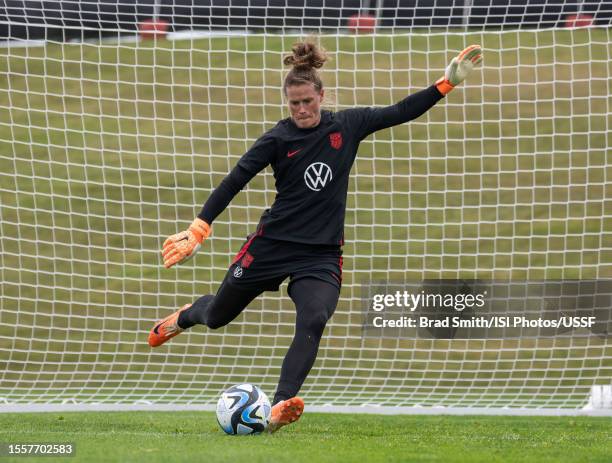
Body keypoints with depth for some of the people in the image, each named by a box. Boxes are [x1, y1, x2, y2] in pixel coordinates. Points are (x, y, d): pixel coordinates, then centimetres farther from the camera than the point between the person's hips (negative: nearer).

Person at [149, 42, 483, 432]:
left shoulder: (347, 126, 1)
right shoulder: (279, 139, -8)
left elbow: (401, 113, 4)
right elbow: (234, 181, -9)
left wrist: (447, 82, -4)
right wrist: (198, 230, -16)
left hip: (322, 254, 1)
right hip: (273, 246, -1)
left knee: (313, 320, -27)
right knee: (217, 316, 17)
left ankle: (280, 408, -36)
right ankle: (184, 317, 55)